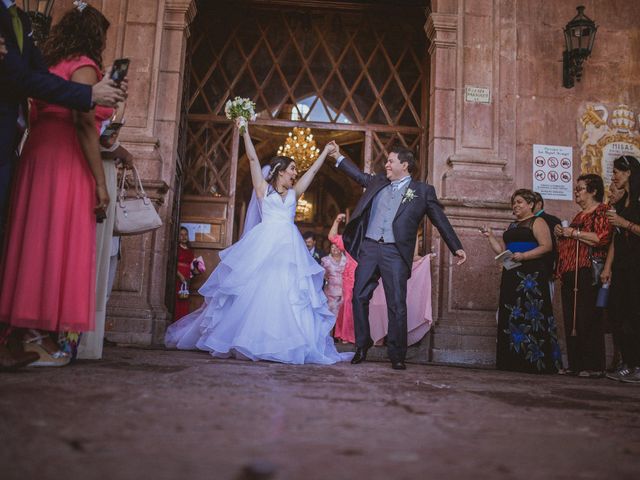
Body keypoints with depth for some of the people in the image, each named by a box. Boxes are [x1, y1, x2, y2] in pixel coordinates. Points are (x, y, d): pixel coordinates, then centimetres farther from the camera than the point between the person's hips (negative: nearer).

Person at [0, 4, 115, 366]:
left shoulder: (51, 65, 22)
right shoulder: (83, 66, -2)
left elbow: (37, 118, 18)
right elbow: (84, 125, -13)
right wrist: (101, 183, -14)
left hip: (39, 155, 8)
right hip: (66, 162, -8)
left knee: (36, 242, 6)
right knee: (60, 245, -7)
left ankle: (30, 329, 9)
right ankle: (43, 336, -5)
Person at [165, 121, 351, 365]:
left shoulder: (294, 193, 19)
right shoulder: (263, 189, 10)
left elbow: (313, 170, 24)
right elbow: (253, 159, 5)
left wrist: (326, 151, 27)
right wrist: (245, 131, 3)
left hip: (289, 249, 4)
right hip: (264, 246, -4)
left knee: (289, 295, -3)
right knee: (256, 293, -5)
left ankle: (284, 344, -1)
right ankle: (249, 341, 3)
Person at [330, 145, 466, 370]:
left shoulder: (423, 191, 5)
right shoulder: (378, 182, 16)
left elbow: (440, 220, 7)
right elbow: (360, 175, 34)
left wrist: (456, 248, 4)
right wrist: (339, 157, 32)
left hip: (395, 252, -4)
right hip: (369, 248, 4)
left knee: (397, 305, -4)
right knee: (359, 297, 4)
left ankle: (397, 356, 6)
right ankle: (362, 345, 20)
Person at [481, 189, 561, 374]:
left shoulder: (537, 222, 0)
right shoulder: (512, 226, 22)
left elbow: (546, 246, -12)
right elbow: (502, 251, 21)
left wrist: (523, 256, -20)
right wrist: (491, 236, 10)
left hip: (531, 275, -7)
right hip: (512, 275, 8)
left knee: (530, 316, -9)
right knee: (511, 317, 4)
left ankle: (535, 362, -5)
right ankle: (515, 361, 9)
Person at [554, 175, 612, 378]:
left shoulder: (602, 211, -2)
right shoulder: (579, 215, 24)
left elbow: (603, 238, -18)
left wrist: (574, 233, -11)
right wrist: (561, 234, 13)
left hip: (588, 273, -9)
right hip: (570, 273, 9)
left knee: (588, 319, -9)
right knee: (571, 320, 6)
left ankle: (594, 367, -4)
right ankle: (575, 364, 10)